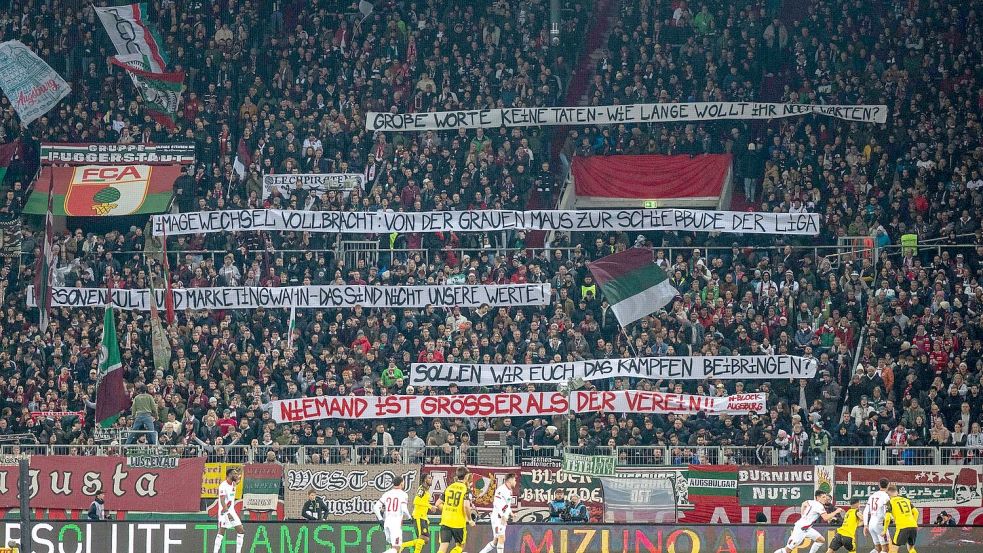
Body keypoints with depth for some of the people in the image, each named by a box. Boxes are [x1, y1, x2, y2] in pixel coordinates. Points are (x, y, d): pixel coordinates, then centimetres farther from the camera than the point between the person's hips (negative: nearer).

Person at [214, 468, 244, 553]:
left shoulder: (233, 484, 9)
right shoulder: (223, 486, -16)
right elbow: (222, 501, -24)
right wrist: (227, 513, -33)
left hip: (232, 511, 8)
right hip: (224, 512, -8)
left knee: (241, 531, 4)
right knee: (221, 532, -9)